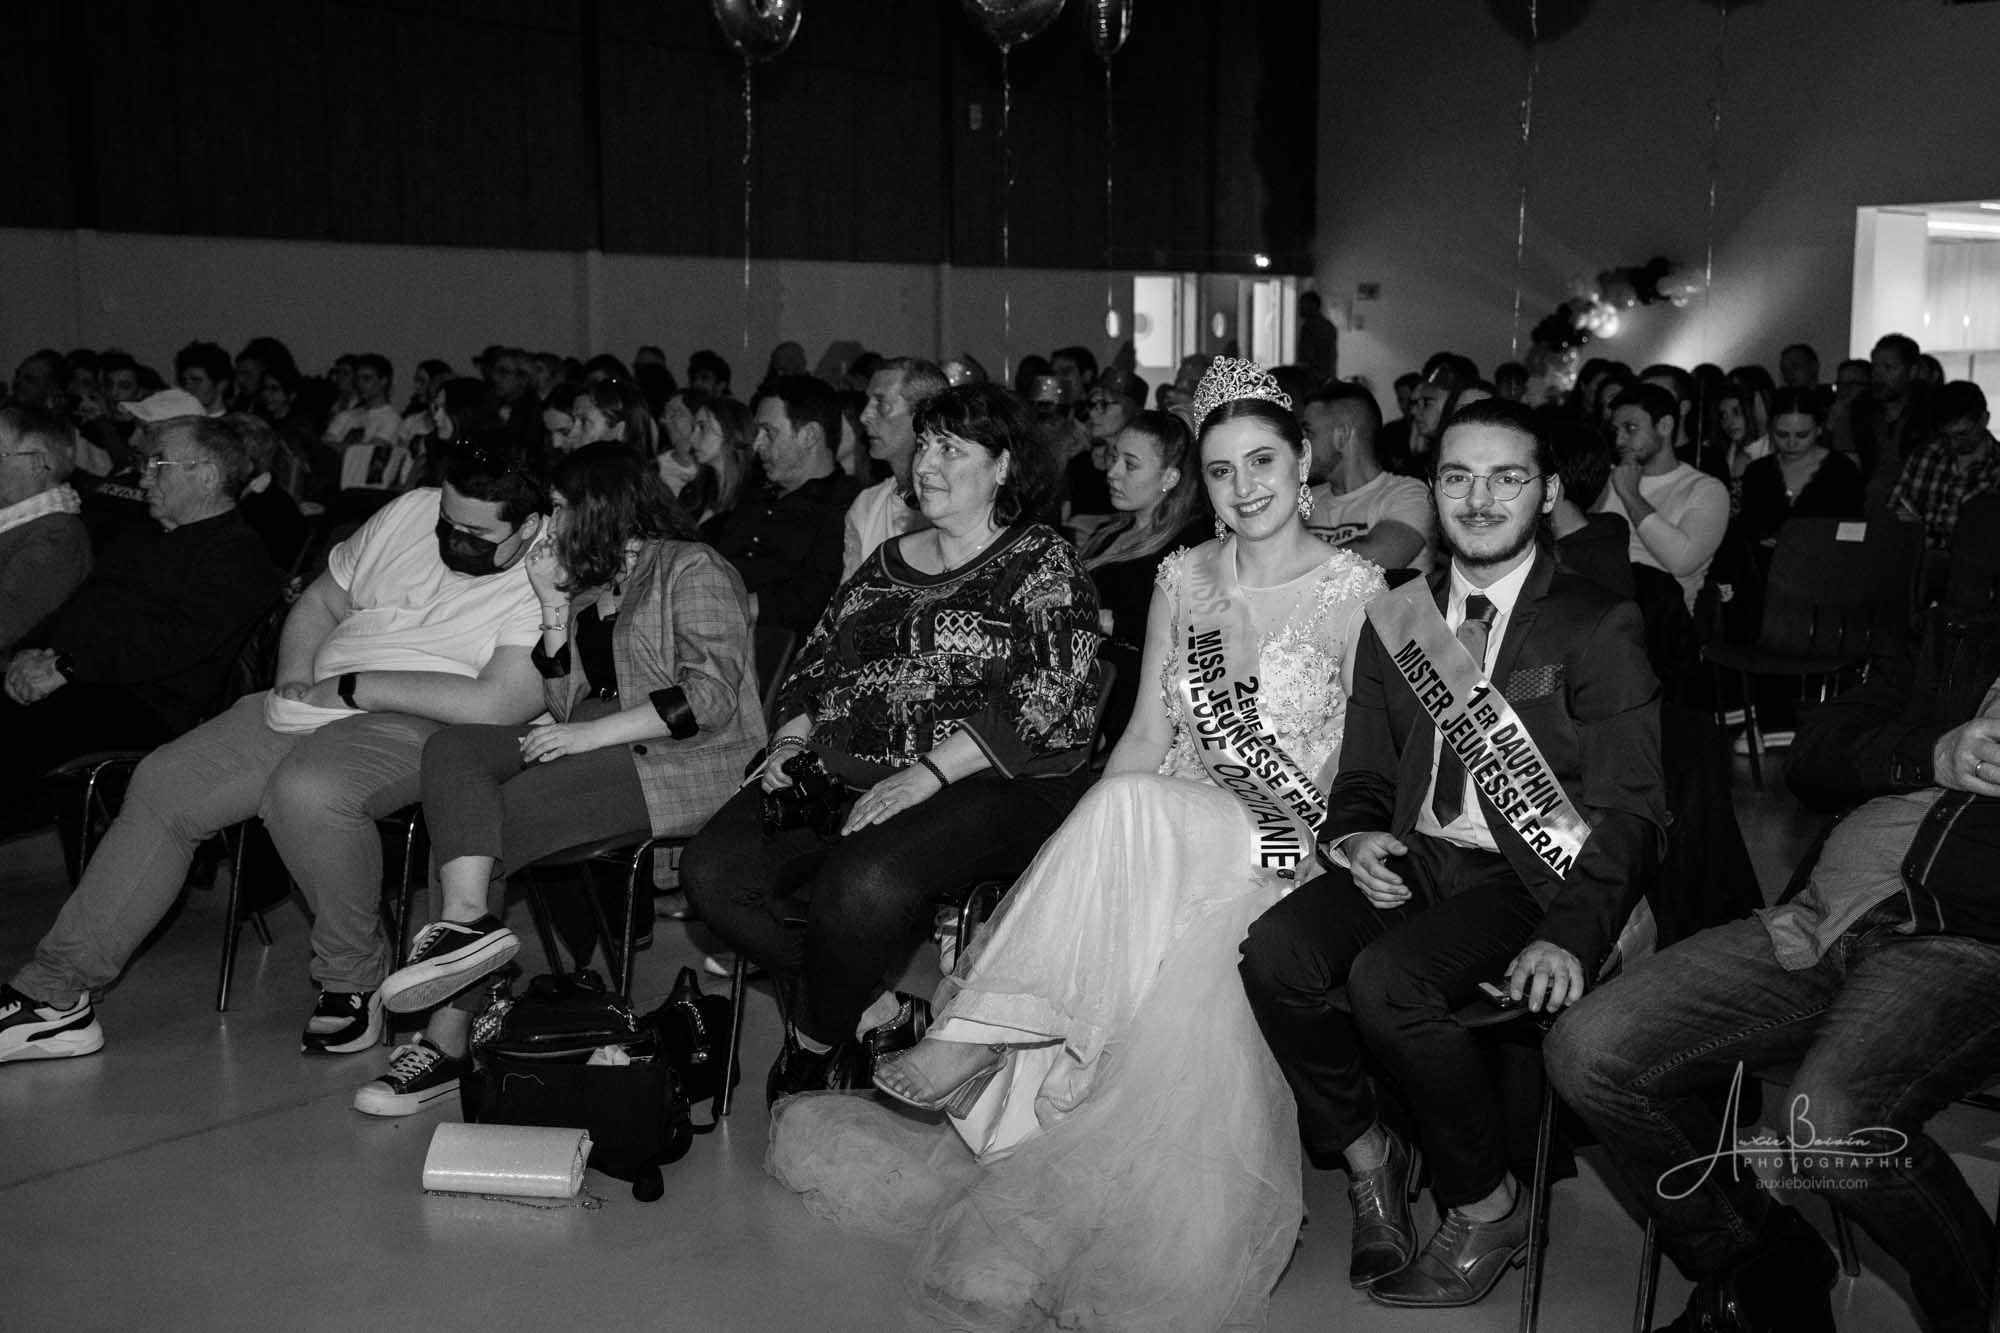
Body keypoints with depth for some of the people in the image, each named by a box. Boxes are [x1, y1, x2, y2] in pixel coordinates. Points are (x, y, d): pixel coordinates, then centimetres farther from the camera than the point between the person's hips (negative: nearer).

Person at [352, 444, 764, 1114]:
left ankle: (449, 1036, -16)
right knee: (452, 749, -16)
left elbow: (709, 697, -15)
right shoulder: (590, 588, 23)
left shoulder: (693, 570, -2)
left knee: (493, 820, -22)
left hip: (685, 765, -8)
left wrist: (590, 734, -17)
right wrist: (553, 603, 6)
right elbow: (567, 708, 14)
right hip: (601, 749, 8)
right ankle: (467, 920, -34)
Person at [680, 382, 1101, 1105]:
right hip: (841, 775, 6)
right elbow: (816, 663, 24)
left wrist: (927, 775, -21)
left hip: (983, 786, -6)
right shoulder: (888, 562, 21)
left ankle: (812, 1049, -6)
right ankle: (869, 1011, 0)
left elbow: (1050, 701, -12)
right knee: (712, 870, -16)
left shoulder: (1043, 564, 1)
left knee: (864, 883, -35)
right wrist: (793, 739, 2)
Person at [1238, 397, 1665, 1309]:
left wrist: (1570, 935, -21)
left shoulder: (1599, 628, 0)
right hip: (1412, 860, 5)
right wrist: (1356, 836, -7)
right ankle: (1366, 1154, 2)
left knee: (1386, 980, -31)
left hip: (1526, 877, -5)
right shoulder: (1395, 618, 15)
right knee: (1274, 952, -23)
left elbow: (1628, 812, -6)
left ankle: (1487, 1207, -6)